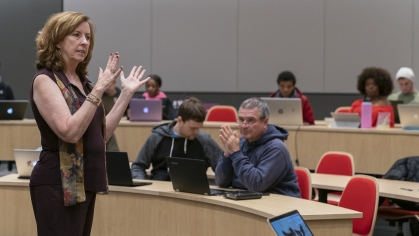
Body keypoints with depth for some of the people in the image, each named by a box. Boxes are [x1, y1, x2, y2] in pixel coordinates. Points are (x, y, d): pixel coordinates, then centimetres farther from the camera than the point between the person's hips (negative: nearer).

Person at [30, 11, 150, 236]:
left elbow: (101, 134, 14)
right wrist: (99, 89, -23)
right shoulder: (45, 80, -11)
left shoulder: (82, 81, 13)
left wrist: (126, 93, 11)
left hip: (84, 182, 9)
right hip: (58, 185, -9)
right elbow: (70, 132, -23)